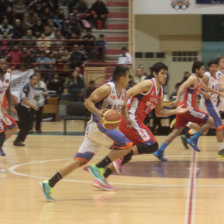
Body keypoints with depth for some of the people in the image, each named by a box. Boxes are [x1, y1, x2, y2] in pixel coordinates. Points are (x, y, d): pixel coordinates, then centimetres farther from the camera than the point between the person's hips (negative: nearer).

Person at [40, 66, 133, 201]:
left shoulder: (124, 93, 13)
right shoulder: (107, 88, -13)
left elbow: (122, 107, 31)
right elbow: (88, 102, -17)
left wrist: (127, 118, 13)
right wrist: (98, 112, -35)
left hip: (104, 128, 9)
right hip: (97, 126, -9)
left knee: (80, 161, 2)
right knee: (126, 145, -13)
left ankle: (49, 185, -1)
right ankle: (98, 168, -8)